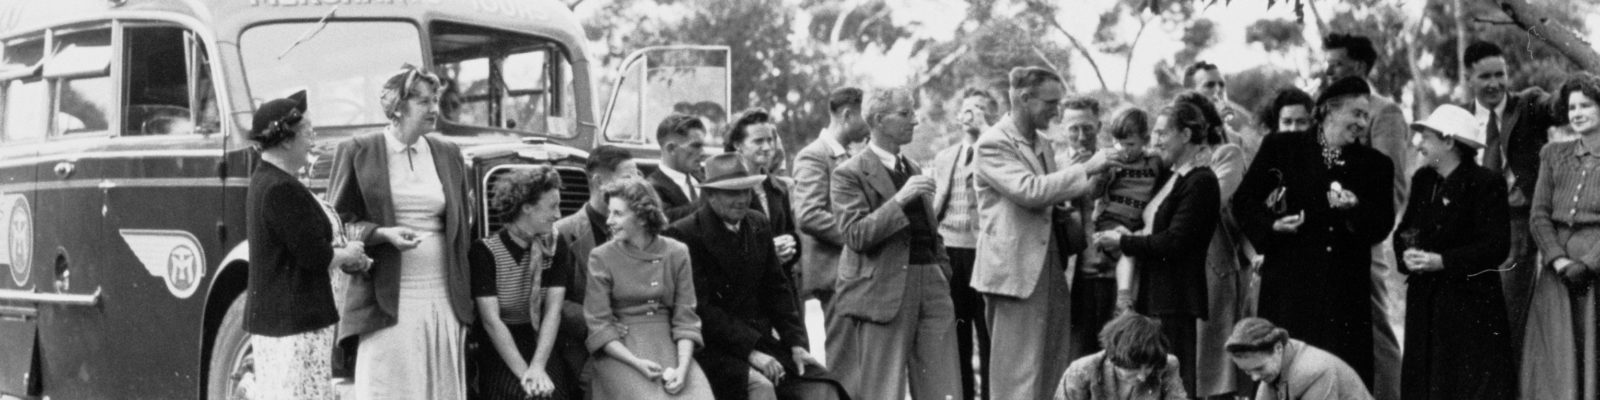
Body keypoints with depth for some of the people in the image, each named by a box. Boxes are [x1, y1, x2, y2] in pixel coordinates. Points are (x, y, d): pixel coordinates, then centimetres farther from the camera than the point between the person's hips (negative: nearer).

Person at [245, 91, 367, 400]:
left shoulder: (265, 180, 15)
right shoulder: (282, 190, -19)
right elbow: (314, 256, -21)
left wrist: (341, 250, 7)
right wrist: (348, 254, -3)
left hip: (269, 315, 11)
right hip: (295, 322, -11)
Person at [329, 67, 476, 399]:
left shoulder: (448, 154, 13)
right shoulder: (357, 153, 2)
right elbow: (337, 223, 3)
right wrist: (383, 233, -15)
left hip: (444, 300, 4)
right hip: (387, 302, -4)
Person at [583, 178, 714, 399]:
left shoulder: (676, 253, 5)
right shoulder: (601, 257, 0)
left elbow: (686, 319, 2)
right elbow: (598, 325, -4)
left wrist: (682, 368, -14)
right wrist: (636, 363, -17)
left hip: (669, 345, 2)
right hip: (619, 349, -2)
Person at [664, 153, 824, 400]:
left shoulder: (759, 226, 10)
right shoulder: (685, 234, -10)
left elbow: (777, 289, 14)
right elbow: (699, 308, -14)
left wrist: (796, 343, 0)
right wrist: (750, 350, -20)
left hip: (758, 339, 6)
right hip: (710, 348, -6)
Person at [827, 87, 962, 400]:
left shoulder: (913, 171, 19)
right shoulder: (850, 173, -3)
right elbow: (856, 235, -14)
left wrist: (944, 273, 15)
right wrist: (900, 199, -20)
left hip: (930, 285, 6)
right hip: (882, 289, -6)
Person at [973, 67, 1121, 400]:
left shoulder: (1043, 146, 17)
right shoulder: (994, 143, -9)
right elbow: (1027, 190, -23)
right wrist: (1086, 169, -20)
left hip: (1051, 269, 8)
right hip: (1015, 272, -8)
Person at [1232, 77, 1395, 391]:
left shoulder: (1375, 164, 12)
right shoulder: (1281, 148, 7)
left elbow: (1382, 227, 6)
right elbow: (1244, 201, 8)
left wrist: (1355, 208, -12)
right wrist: (1270, 226, -9)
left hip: (1346, 294, 2)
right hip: (1289, 286, -1)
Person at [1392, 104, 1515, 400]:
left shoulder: (1486, 185, -10)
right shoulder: (1422, 181, 11)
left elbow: (1496, 247, -14)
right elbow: (1404, 230, 18)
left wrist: (1441, 261, -20)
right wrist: (1406, 254, -6)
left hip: (1471, 301, -6)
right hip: (1424, 300, 6)